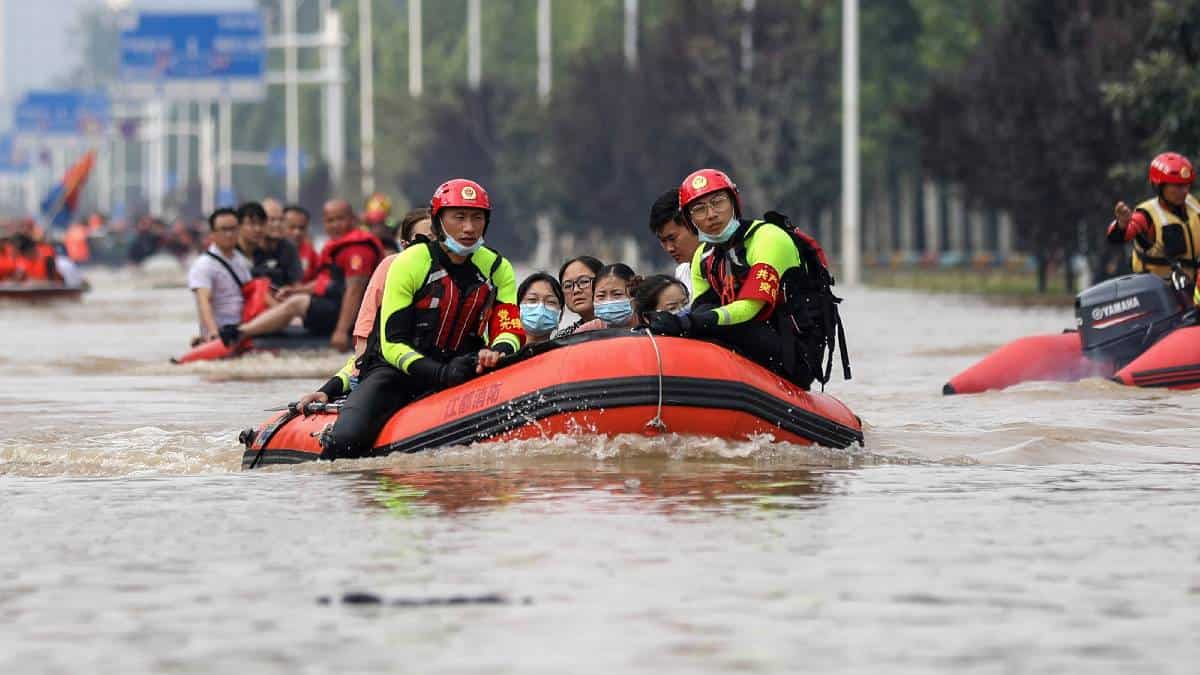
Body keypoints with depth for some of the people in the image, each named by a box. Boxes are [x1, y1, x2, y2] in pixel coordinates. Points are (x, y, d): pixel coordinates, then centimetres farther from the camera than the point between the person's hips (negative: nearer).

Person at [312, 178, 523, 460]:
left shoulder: (498, 270, 4)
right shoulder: (409, 264, -10)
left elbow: (510, 331, -3)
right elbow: (392, 344, -13)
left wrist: (497, 352, -28)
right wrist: (441, 373, -28)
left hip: (455, 370, 5)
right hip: (395, 371, -4)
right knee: (348, 441, -28)